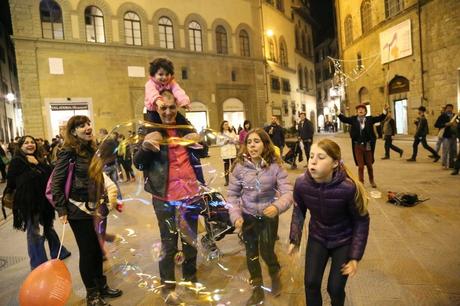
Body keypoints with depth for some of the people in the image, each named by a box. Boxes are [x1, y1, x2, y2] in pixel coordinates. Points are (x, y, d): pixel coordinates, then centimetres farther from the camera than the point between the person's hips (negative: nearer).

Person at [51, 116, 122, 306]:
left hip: (93, 207, 6)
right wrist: (61, 210, -14)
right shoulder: (69, 152, -13)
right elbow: (57, 182, -13)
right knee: (87, 251, 5)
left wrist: (100, 201, 16)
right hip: (78, 209, -6)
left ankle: (101, 286, 32)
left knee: (97, 249, 15)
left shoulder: (91, 149, 8)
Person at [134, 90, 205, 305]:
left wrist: (199, 141, -9)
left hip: (190, 191, 4)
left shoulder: (185, 125, 5)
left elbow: (200, 154, 14)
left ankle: (190, 277, 38)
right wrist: (144, 146, -30)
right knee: (169, 244, 6)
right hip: (164, 196, -4)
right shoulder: (149, 129, -5)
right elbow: (138, 164, -9)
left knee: (191, 239, 18)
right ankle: (168, 287, 26)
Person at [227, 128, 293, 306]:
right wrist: (236, 216, -16)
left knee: (267, 252, 7)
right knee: (251, 254, 14)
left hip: (268, 216, -2)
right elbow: (232, 194, -5)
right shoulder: (240, 166, -12)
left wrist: (278, 206, -39)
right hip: (248, 216, 2)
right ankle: (257, 290, 39)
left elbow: (287, 192, -20)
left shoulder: (275, 166, -16)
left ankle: (275, 274, 45)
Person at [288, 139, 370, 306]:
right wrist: (295, 239, -6)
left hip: (343, 242, -2)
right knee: (311, 283, 7)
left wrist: (355, 256, -13)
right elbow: (298, 211, -3)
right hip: (316, 239, 3)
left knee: (335, 288, 6)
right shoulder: (301, 183, -23)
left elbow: (361, 221, -15)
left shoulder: (348, 187, -31)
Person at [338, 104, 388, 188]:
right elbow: (344, 119, -7)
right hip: (358, 146, -1)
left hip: (368, 146, 1)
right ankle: (361, 183, 19)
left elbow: (380, 118, -6)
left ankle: (372, 181, 37)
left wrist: (385, 111, -22)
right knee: (360, 166, 4)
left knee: (369, 165, 16)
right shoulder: (353, 119, -1)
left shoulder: (369, 119, 0)